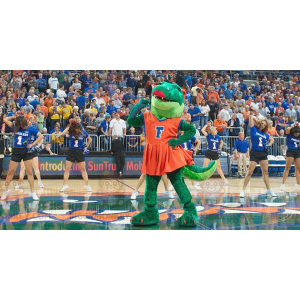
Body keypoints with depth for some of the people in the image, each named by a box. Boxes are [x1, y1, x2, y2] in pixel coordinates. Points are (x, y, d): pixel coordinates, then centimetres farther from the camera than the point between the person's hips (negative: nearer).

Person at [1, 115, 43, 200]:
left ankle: (32, 192, 5)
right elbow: (5, 120, 7)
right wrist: (14, 117, 4)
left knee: (29, 173, -1)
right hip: (16, 151, 2)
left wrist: (32, 144, -12)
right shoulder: (15, 127, 4)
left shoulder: (30, 129, -4)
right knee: (10, 172, 5)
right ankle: (6, 191, 18)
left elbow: (40, 136, -6)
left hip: (26, 151, -2)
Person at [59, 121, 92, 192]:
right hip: (71, 151, 0)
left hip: (80, 152, 0)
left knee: (83, 169, 2)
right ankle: (65, 185, 7)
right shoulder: (71, 131, -6)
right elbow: (62, 134, -24)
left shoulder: (83, 132, -3)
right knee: (67, 169, -1)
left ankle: (87, 185, 9)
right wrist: (69, 126, -21)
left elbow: (90, 139, 12)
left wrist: (86, 147, 4)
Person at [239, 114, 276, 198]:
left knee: (265, 172, 9)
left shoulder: (265, 134, 12)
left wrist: (270, 144, 8)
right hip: (254, 153, -5)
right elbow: (251, 117, -8)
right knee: (250, 172, -9)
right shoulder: (253, 130, -1)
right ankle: (243, 190, -4)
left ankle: (269, 190, 18)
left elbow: (272, 139, 27)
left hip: (263, 153, 5)